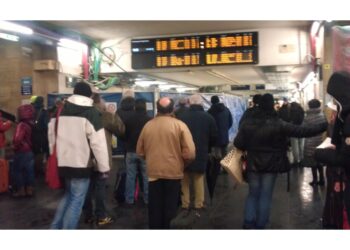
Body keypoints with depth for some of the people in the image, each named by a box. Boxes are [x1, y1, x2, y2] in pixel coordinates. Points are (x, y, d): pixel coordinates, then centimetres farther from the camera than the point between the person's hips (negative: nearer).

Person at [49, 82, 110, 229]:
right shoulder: (91, 113, -10)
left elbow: (51, 136, 14)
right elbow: (98, 143, -15)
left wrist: (55, 157, 24)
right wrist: (104, 167, -8)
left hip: (62, 163, 7)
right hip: (81, 164, -6)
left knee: (68, 195, 24)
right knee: (76, 201, 2)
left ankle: (55, 228, 24)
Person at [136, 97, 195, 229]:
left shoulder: (147, 125, -1)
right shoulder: (180, 125, -10)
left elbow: (140, 151, 6)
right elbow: (190, 153, -16)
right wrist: (183, 163, 4)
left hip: (153, 172, 2)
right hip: (173, 172, -2)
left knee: (155, 208, 14)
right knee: (170, 208, 13)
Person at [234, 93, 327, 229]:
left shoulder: (247, 123, -6)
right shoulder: (279, 124, -12)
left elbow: (237, 144, -7)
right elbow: (302, 131, -13)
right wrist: (325, 126, -8)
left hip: (253, 164, 2)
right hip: (271, 165, -2)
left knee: (253, 194, 16)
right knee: (265, 196, 8)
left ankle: (248, 222, 4)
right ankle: (260, 225, 11)